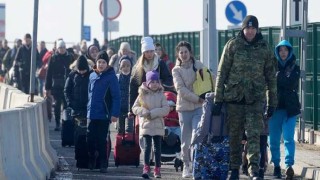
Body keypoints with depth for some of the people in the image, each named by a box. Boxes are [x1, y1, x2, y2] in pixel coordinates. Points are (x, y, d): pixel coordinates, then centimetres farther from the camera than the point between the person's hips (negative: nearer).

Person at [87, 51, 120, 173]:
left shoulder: (111, 77, -8)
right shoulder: (92, 76, 8)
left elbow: (116, 96, -10)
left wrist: (115, 114, -16)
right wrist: (88, 108, 10)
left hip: (104, 116, -5)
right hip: (91, 115, 5)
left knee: (101, 141, 1)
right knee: (90, 139, 6)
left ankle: (103, 165, 9)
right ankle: (91, 162, 20)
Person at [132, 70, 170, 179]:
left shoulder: (161, 95, 2)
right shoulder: (142, 94, 2)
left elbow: (166, 109, -6)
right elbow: (135, 108, 1)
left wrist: (153, 113, -16)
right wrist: (145, 112, -16)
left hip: (158, 126, 1)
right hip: (146, 125, -1)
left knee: (157, 147, 7)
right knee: (147, 147, -9)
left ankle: (157, 169, 13)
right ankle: (146, 168, -12)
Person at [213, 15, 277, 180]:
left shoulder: (264, 48, 5)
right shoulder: (232, 45, 1)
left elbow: (271, 77, 10)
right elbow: (221, 73, 1)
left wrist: (272, 103, 8)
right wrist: (218, 99, -4)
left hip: (255, 99, 0)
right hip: (234, 97, 0)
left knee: (254, 134, -10)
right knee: (234, 136, 7)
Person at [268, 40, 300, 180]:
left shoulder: (294, 68, 9)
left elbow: (291, 84, -2)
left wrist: (278, 78, -3)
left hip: (289, 108, -2)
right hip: (274, 106, 2)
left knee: (288, 138, -13)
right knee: (274, 139, 4)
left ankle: (289, 165, -21)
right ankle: (276, 165, 15)